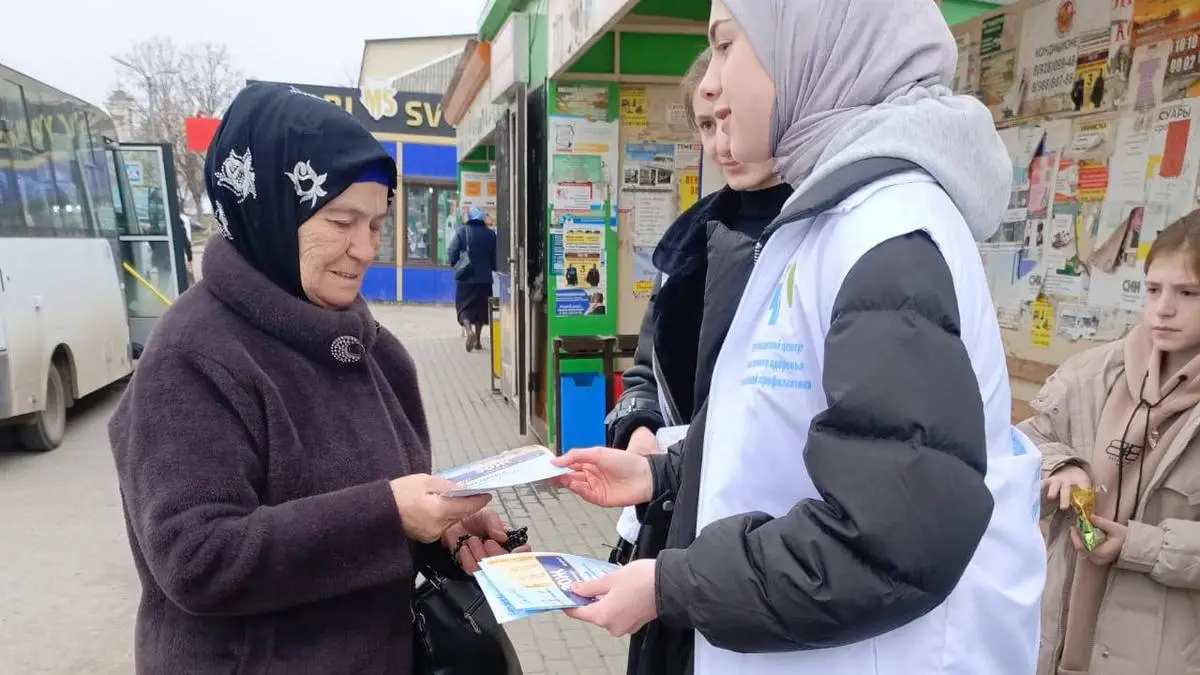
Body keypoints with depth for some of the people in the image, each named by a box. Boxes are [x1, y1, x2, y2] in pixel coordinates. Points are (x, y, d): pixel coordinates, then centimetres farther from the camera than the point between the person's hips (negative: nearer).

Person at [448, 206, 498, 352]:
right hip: (484, 277, 2)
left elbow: (452, 252, -10)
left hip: (465, 278, -2)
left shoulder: (462, 232, -5)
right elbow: (495, 256, 4)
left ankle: (469, 330, -22)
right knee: (480, 307, 14)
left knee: (464, 306, 4)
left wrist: (455, 264, 7)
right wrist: (493, 268, 22)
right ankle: (478, 340, 18)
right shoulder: (490, 234, 0)